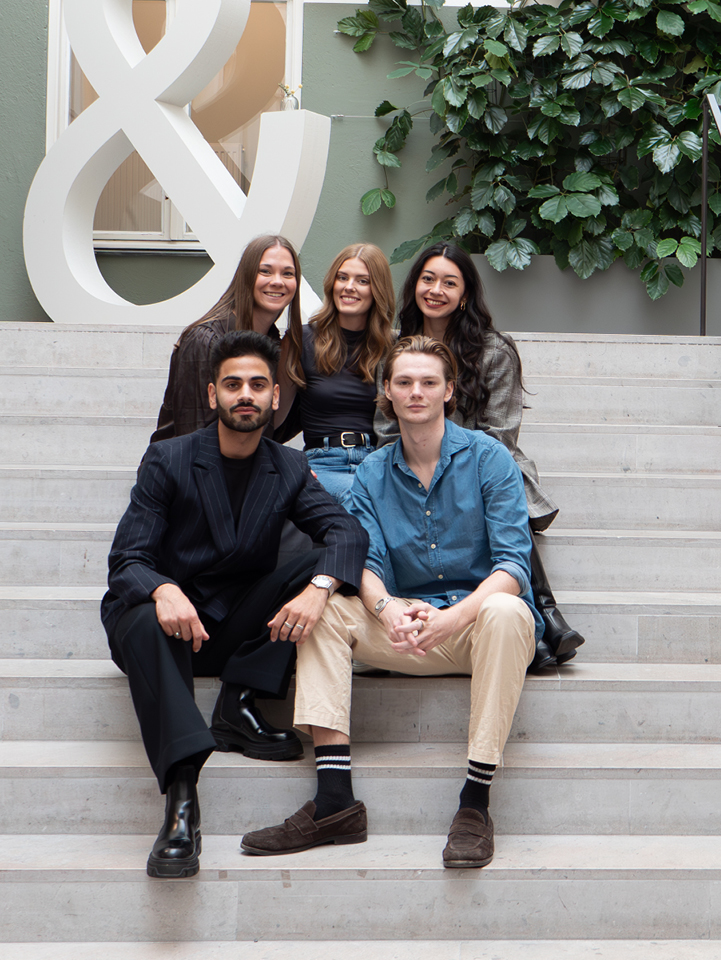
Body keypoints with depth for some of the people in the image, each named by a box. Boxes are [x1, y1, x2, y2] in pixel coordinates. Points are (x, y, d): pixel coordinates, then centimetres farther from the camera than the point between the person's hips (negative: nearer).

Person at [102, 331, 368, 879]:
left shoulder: (289, 469, 6)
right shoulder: (168, 460, -3)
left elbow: (349, 531, -11)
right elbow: (126, 560, -10)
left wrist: (318, 588, -34)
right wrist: (164, 590, -36)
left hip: (240, 624, 3)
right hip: (172, 617, -3)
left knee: (322, 566, -19)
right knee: (146, 623, -38)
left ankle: (240, 703, -21)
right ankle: (181, 796, -48)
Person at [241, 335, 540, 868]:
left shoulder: (488, 457, -4)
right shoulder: (373, 472, 8)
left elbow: (514, 562, -13)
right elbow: (366, 562, -3)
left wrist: (454, 616, -31)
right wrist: (387, 610, -28)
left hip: (480, 616, -4)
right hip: (412, 628, 4)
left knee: (504, 611, -37)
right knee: (321, 607, -17)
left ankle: (475, 803, -32)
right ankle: (335, 800, -25)